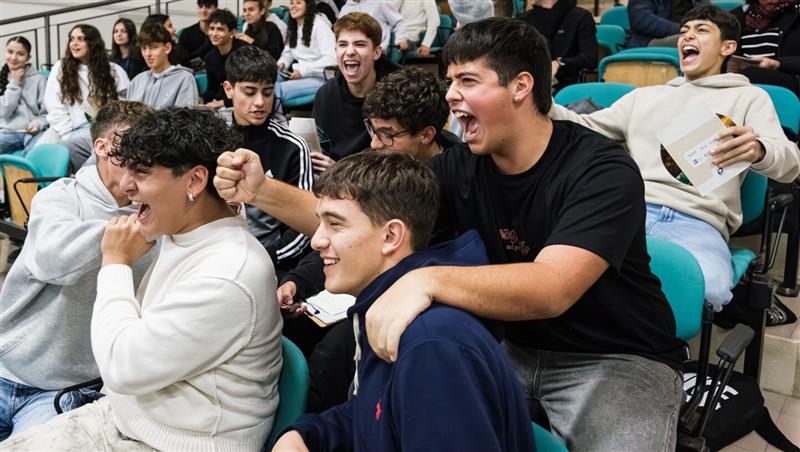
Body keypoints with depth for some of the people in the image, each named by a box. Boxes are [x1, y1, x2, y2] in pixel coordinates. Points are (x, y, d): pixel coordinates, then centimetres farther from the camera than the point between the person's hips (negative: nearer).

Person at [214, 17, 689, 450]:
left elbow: (550, 289, -36)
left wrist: (428, 280, -48)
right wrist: (264, 191, -21)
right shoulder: (461, 169, -5)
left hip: (619, 359, -4)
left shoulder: (601, 170, -21)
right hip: (515, 347, 5)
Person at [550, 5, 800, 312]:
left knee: (707, 288, -36)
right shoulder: (645, 95, 31)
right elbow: (586, 128, 26)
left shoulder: (749, 97, 20)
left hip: (698, 221, 0)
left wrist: (759, 150, -21)